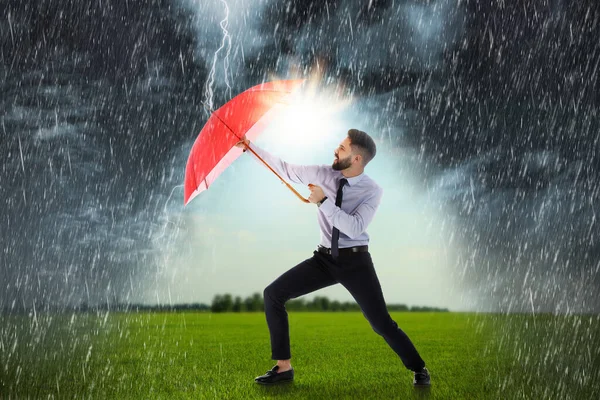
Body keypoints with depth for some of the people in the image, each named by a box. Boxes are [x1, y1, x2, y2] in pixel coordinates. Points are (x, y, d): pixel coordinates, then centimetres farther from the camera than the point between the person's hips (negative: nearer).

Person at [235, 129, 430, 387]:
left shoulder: (372, 191, -14)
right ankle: (284, 368, 2)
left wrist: (323, 201, -29)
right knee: (273, 294, -6)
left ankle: (419, 369, 20)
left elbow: (354, 228, -27)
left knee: (382, 324, -6)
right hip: (324, 258, 4)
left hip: (355, 261, -4)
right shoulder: (323, 174, -4)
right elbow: (284, 169, 6)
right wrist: (250, 148, 5)